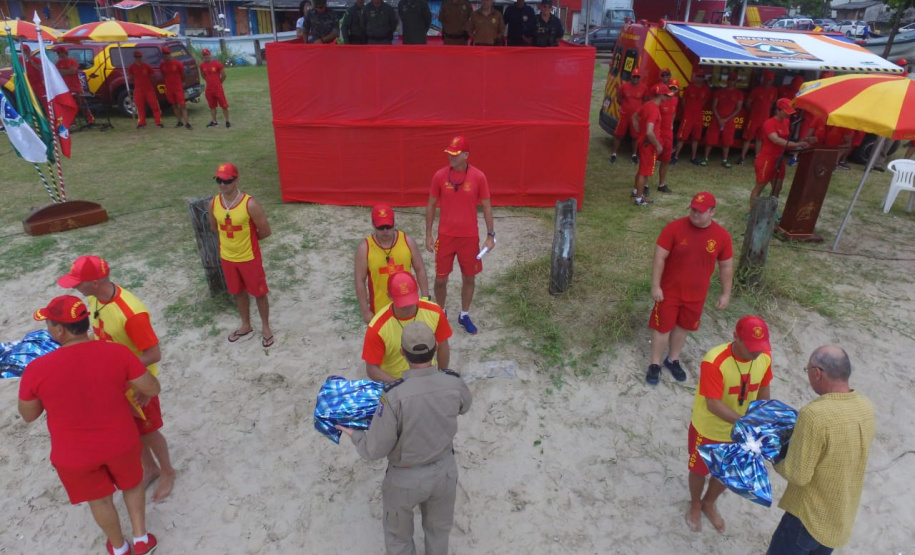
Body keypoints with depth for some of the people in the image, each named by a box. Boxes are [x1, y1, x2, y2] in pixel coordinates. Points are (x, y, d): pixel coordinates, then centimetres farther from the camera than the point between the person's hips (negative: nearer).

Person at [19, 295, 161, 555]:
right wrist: (142, 392, 10)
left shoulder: (37, 369, -24)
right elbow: (153, 388, -12)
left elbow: (28, 415, -6)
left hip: (74, 455, 0)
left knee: (100, 499, 27)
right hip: (120, 442, 0)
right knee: (132, 484, 30)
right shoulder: (116, 352, -22)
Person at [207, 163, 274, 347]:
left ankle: (266, 327, 30)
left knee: (259, 293, 11)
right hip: (227, 257, 5)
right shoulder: (214, 203, -7)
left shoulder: (250, 204, -23)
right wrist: (232, 238, 6)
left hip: (249, 258, -5)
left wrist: (246, 240, -1)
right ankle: (246, 325, 41)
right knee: (238, 292, 21)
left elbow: (265, 231, -15)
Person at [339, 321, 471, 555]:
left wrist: (353, 434, -3)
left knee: (398, 533, 27)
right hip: (444, 470, 3)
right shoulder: (454, 384, -21)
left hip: (405, 478, -3)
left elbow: (375, 449, -23)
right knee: (439, 527, 31)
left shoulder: (394, 395, -34)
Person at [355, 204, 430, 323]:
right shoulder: (365, 248, -14)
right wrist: (365, 311, -8)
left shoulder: (407, 241, -9)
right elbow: (360, 281, -8)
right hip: (380, 309, -1)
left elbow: (420, 270, 0)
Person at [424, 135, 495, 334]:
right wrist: (428, 235, 0)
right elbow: (431, 206, 2)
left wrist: (490, 235, -2)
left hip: (469, 237, 0)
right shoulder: (439, 176, -7)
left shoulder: (478, 177, -9)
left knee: (469, 278, 12)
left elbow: (486, 206, 0)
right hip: (445, 236, 0)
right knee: (441, 279, 8)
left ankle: (464, 316, 31)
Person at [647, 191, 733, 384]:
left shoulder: (722, 235, -8)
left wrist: (725, 293, 5)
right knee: (662, 327, 7)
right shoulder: (674, 228, -17)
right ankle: (655, 364, 24)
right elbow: (659, 257, -14)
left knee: (683, 326, 18)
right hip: (669, 291, -2)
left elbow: (726, 266, 3)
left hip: (696, 294, 3)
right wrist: (655, 286, -15)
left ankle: (673, 360, 39)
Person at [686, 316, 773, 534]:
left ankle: (709, 503, 54)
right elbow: (713, 405, -32)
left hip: (739, 432, 5)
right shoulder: (714, 362, -34)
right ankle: (695, 505, 50)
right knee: (700, 470, 20)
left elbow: (763, 391, 2)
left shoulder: (764, 357, -16)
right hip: (709, 430, -5)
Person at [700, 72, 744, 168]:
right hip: (716, 120, 0)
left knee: (727, 141, 3)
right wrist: (719, 119, -12)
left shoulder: (739, 94, 2)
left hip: (729, 121, 0)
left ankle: (724, 160, 13)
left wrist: (726, 119, -10)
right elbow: (713, 106, 0)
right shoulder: (719, 92, 3)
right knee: (710, 140, -2)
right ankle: (705, 159, 7)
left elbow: (738, 109, -1)